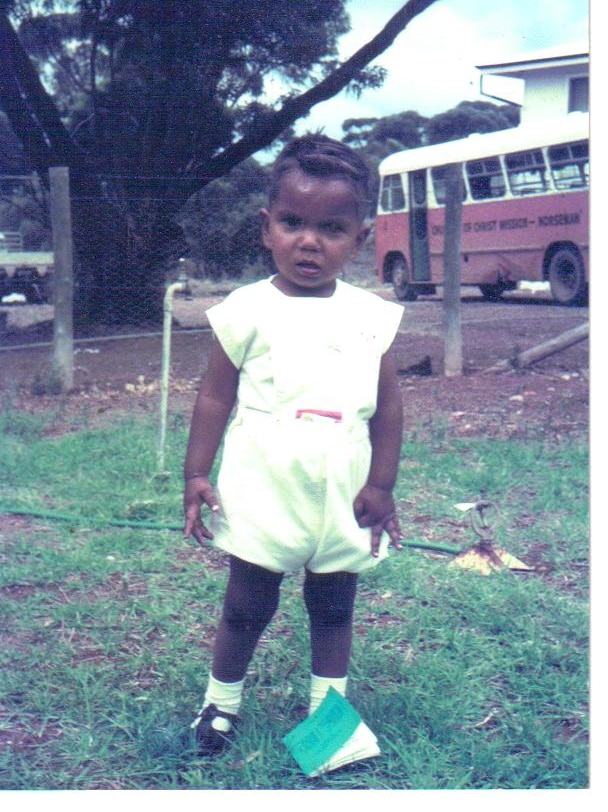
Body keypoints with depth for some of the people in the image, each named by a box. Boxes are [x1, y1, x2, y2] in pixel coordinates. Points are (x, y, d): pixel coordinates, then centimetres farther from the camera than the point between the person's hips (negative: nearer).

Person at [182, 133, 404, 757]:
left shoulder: (372, 316, -1)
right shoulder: (247, 311, -6)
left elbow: (387, 406, 3)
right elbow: (215, 399, -2)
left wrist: (380, 485, 0)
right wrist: (197, 476, -4)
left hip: (341, 499, 2)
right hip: (261, 496, -2)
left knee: (333, 608, 14)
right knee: (247, 607, 11)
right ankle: (220, 702, 31)